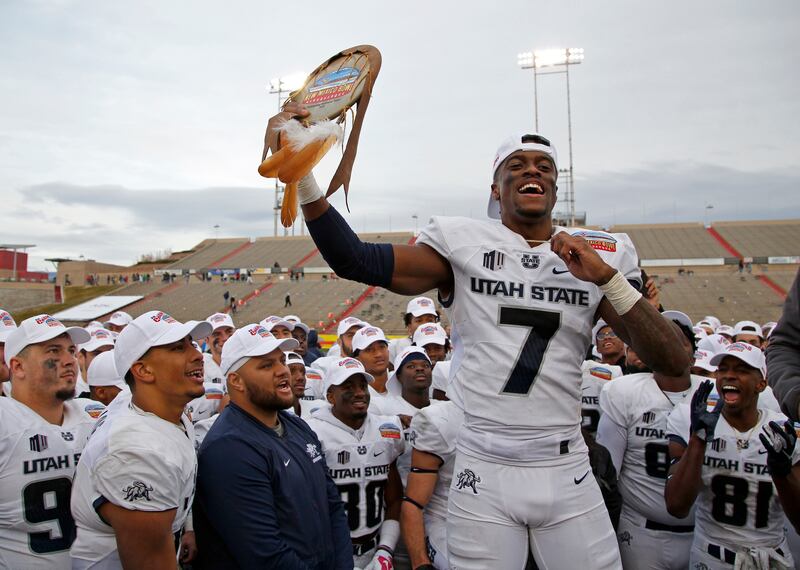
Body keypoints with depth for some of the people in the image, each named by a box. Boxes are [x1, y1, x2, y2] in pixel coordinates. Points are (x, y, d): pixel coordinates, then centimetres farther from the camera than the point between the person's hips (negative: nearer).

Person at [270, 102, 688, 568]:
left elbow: (673, 363, -2)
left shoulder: (600, 256, 4)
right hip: (485, 472, -1)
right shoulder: (464, 244, -1)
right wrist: (300, 173, -21)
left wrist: (606, 278, -14)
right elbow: (357, 260, -12)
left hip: (566, 474, 2)